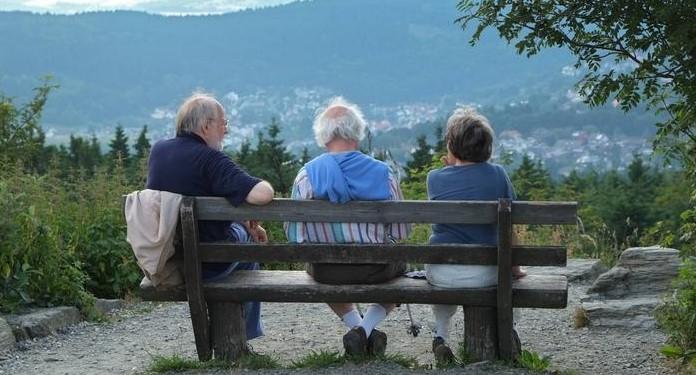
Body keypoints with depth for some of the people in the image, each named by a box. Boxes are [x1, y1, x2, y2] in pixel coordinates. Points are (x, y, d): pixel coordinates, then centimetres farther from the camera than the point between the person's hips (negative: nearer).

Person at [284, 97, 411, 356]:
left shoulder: (307, 175, -9)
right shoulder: (383, 173, -8)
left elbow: (294, 235, -7)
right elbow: (402, 231, -4)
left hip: (325, 271, 1)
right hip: (375, 269, -1)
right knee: (399, 265, 33)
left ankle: (356, 328, 20)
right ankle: (368, 327, 11)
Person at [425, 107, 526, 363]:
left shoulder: (435, 178, -3)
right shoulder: (497, 175, -6)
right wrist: (515, 269, 14)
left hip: (440, 272, 1)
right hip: (484, 273, -1)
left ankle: (441, 335, 26)